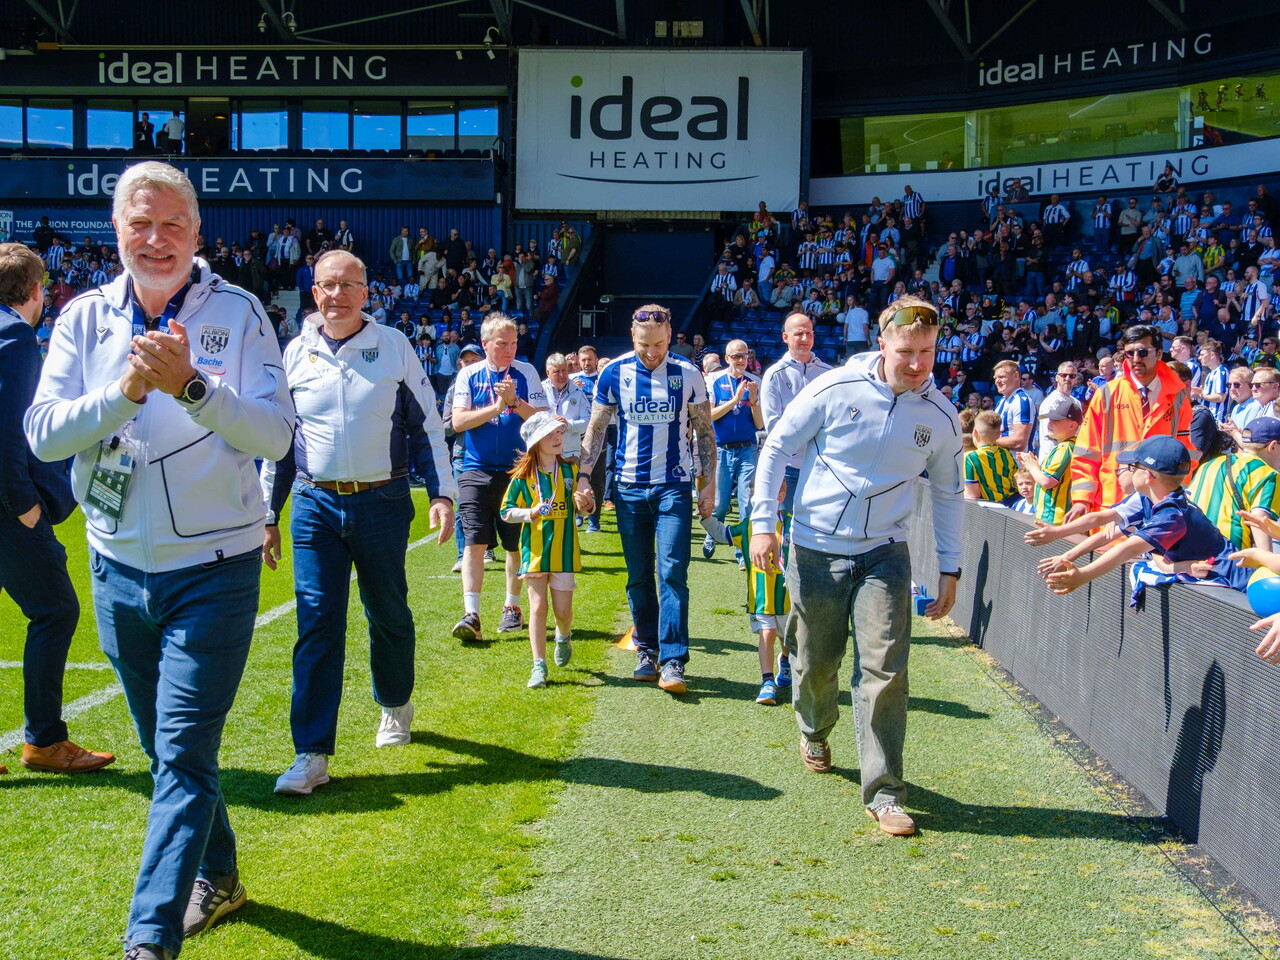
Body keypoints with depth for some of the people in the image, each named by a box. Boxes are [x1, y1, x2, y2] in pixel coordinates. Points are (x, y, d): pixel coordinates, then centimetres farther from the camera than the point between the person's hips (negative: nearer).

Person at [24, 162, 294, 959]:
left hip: (214, 570, -4)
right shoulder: (85, 318, 3)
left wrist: (191, 385, -28)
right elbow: (43, 432, -7)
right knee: (168, 749, 17)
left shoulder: (238, 313, -6)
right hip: (119, 569, 4)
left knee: (183, 754, -7)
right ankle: (217, 878, 37)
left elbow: (276, 434, -14)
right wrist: (125, 390, -22)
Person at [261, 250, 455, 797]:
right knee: (317, 623, -6)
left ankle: (396, 705, 38)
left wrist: (441, 493, -4)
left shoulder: (394, 346, 3)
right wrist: (268, 516, 12)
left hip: (383, 502, -1)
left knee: (388, 614, 12)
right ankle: (312, 754, -3)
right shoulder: (295, 354, 7)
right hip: (316, 506, 1)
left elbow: (427, 426, 5)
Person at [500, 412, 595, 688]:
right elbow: (507, 511, 2)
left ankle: (564, 637, 39)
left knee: (563, 610, 4)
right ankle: (539, 665, 5)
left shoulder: (570, 470, 4)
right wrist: (530, 513, -16)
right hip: (534, 551, -1)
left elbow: (585, 508, 10)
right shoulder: (523, 476, -2)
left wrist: (586, 505, -14)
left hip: (563, 552, 1)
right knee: (537, 607, -3)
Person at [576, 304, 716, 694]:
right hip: (629, 487, 2)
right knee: (638, 577, 8)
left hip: (674, 486, -2)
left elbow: (704, 432, 6)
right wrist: (583, 476, -2)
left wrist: (708, 483, 1)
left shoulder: (688, 375, -1)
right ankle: (646, 650, 21)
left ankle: (673, 661, -8)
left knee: (673, 573, -9)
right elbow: (595, 429, 7)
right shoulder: (614, 374, 1)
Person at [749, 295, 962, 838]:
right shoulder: (835, 390, -9)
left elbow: (948, 495, 12)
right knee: (815, 662, 11)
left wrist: (950, 569, 8)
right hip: (816, 549, -1)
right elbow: (777, 448, -2)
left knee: (885, 670, -9)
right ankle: (814, 734, 44)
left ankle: (883, 793, 1)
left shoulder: (940, 416, -1)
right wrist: (763, 523, -8)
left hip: (884, 553, 1)